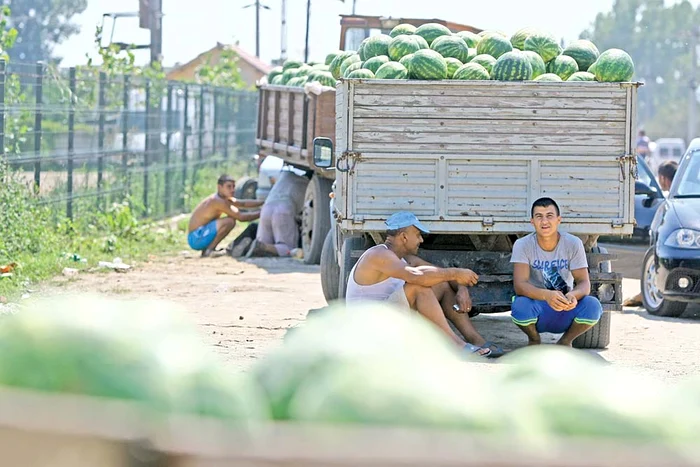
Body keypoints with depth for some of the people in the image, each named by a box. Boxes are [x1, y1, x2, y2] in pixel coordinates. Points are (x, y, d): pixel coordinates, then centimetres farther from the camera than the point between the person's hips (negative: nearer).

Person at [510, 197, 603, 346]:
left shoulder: (573, 244, -7)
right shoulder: (523, 245, -11)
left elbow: (584, 283, -12)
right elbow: (519, 285, -23)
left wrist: (573, 295, -38)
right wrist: (546, 295, -44)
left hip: (565, 311, 1)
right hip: (537, 309, -1)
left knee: (592, 306, -29)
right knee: (520, 305, -35)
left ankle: (566, 341, 3)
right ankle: (534, 339, 1)